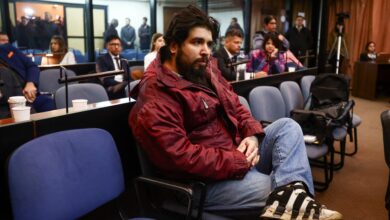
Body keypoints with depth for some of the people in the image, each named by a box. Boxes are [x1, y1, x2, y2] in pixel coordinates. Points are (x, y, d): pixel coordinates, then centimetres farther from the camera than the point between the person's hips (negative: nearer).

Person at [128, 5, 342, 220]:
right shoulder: (154, 102, -21)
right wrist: (241, 161, -22)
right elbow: (182, 158, -27)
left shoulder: (205, 69, 8)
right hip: (207, 178, -9)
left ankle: (290, 194, -24)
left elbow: (235, 107, 15)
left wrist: (252, 135, -7)